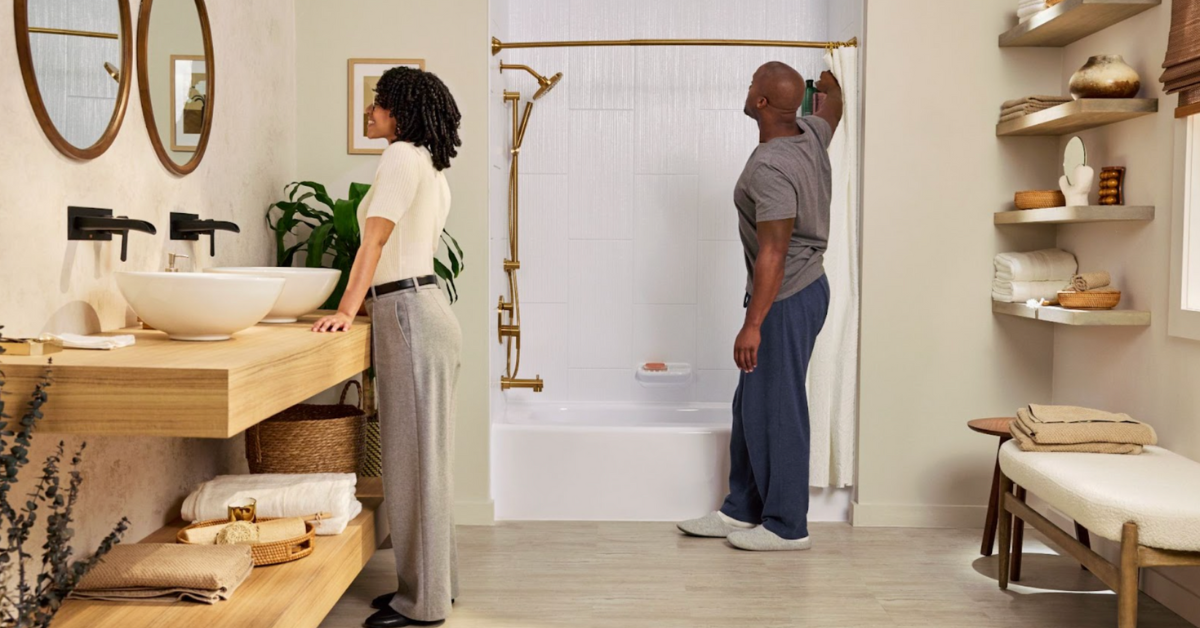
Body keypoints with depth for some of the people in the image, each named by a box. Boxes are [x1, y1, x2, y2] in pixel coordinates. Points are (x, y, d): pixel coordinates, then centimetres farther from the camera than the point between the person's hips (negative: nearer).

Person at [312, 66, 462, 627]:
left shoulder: (402, 155, -8)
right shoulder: (432, 169, 20)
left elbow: (375, 239, -16)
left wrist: (347, 310, -18)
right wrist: (361, 303, 26)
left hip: (408, 315, -10)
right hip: (422, 311, 10)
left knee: (414, 458, -4)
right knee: (423, 456, 14)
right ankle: (435, 582, 24)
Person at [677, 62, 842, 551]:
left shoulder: (769, 167, -23)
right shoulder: (810, 135, 5)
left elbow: (772, 253, -26)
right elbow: (832, 110, 30)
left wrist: (753, 324, -25)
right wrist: (831, 86, 52)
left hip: (786, 299, -10)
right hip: (804, 288, 10)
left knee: (775, 411, -1)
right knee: (751, 406, 15)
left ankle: (786, 526, 11)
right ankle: (741, 510, 25)